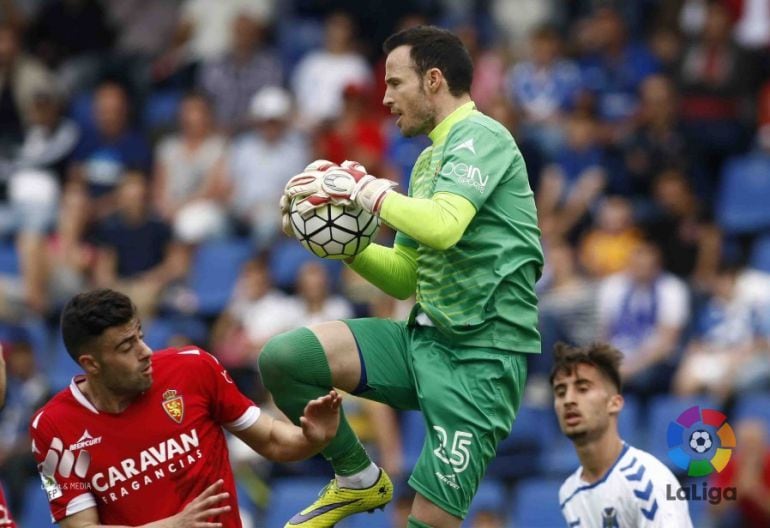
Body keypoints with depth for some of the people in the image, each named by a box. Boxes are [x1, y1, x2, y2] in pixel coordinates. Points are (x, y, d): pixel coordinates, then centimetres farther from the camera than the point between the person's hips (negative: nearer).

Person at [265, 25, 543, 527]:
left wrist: (364, 187, -16)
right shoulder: (429, 159, 19)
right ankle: (359, 480, 8)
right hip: (424, 337, 8)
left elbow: (442, 226, -27)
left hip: (482, 354, -8)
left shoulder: (481, 136, -9)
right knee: (283, 357, -9)